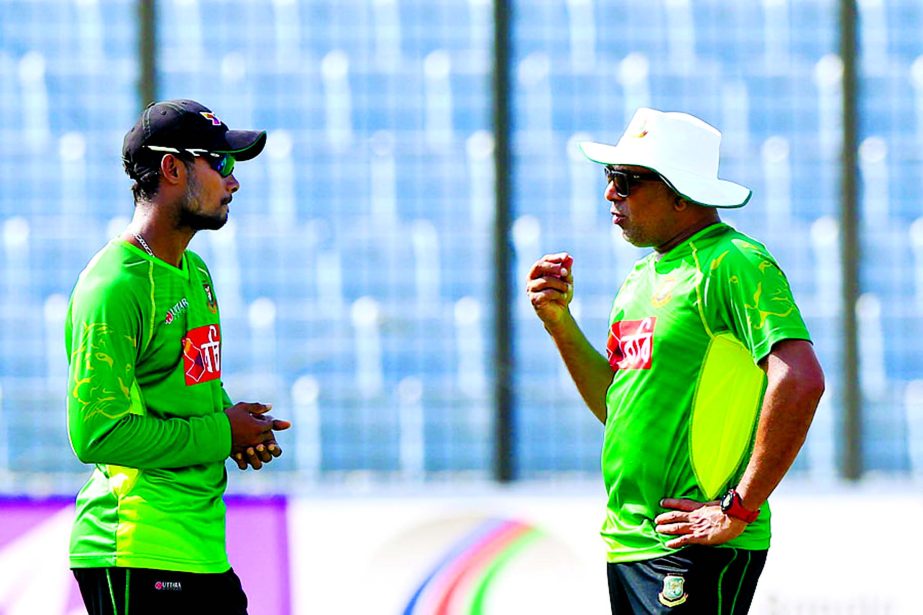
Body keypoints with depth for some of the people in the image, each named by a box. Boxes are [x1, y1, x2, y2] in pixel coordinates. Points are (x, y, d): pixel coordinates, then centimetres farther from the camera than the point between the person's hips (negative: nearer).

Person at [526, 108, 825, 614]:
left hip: (694, 548, -9)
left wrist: (739, 509, -20)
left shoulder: (733, 263, -11)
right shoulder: (641, 278, 18)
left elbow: (801, 382, -22)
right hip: (625, 545, 9)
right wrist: (559, 321, 8)